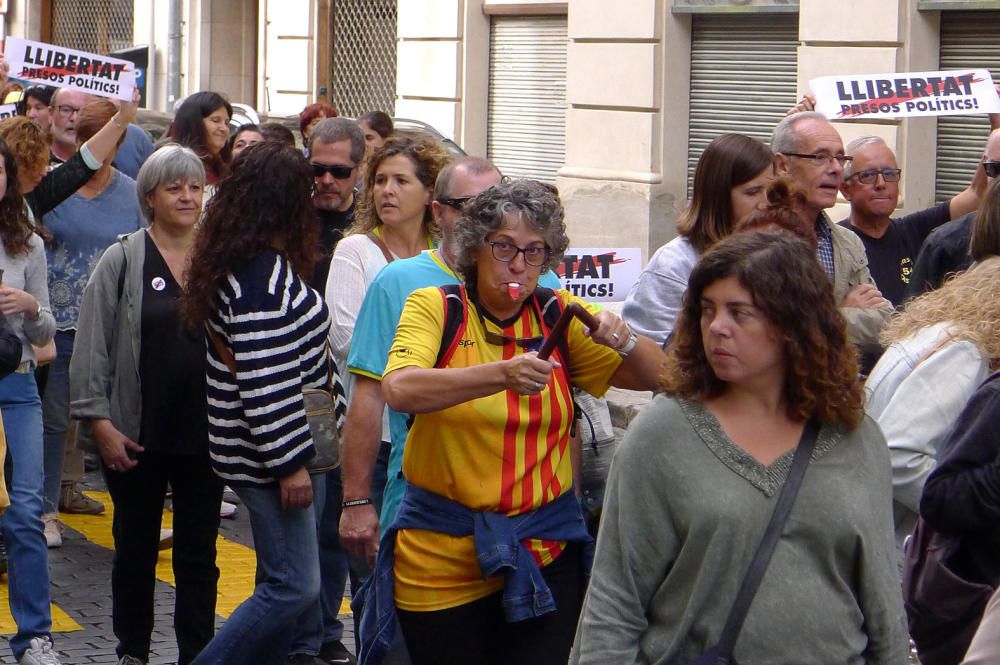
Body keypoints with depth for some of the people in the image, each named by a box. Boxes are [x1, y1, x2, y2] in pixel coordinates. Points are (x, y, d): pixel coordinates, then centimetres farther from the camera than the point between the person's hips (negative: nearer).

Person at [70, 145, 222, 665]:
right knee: (135, 547, 11)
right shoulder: (123, 260, -3)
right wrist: (100, 422, -9)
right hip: (137, 435, -1)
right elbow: (91, 349, -4)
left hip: (206, 430, 2)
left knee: (198, 551, 7)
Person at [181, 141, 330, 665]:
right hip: (266, 455, -11)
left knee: (279, 578, 16)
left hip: (264, 451, 11)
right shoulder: (261, 277, -21)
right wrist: (289, 462, -21)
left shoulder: (250, 262, 12)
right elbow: (264, 382, -25)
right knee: (295, 586, -9)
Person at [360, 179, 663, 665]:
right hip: (442, 553, -2)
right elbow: (399, 389, -22)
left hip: (546, 548, 2)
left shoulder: (559, 315, 4)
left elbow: (655, 378, 5)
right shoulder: (435, 307, -4)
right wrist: (503, 374, -35)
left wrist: (624, 341, -17)